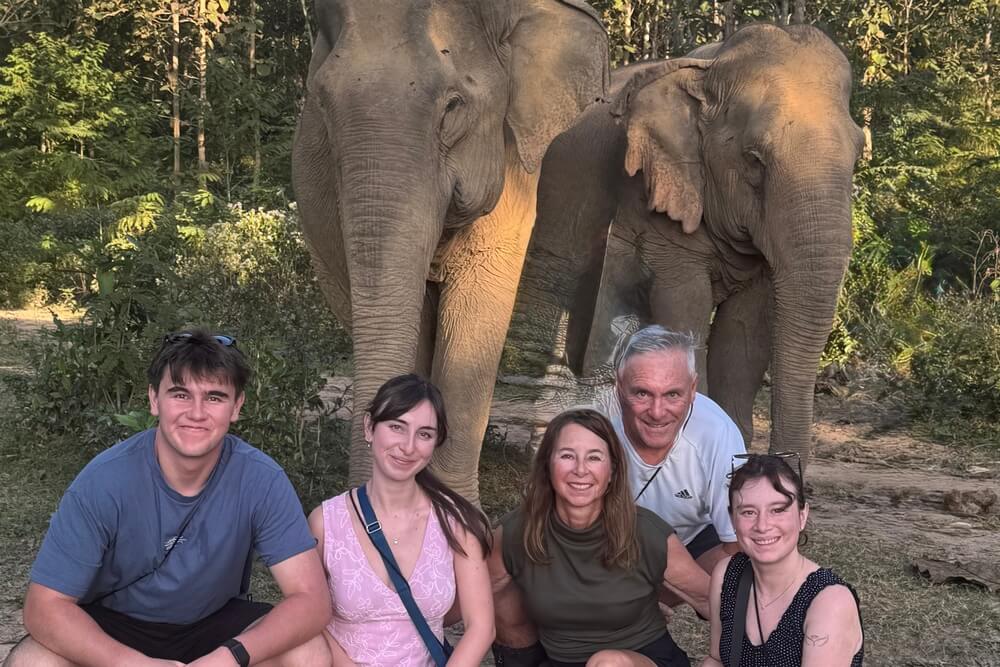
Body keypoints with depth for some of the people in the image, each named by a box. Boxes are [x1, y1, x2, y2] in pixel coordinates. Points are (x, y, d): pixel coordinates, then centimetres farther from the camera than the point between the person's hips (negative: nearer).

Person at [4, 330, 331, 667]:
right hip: (113, 627, 0)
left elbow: (311, 598, -23)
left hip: (217, 623, 1)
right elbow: (45, 605, -21)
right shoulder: (103, 481, -23)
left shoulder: (261, 480, -21)